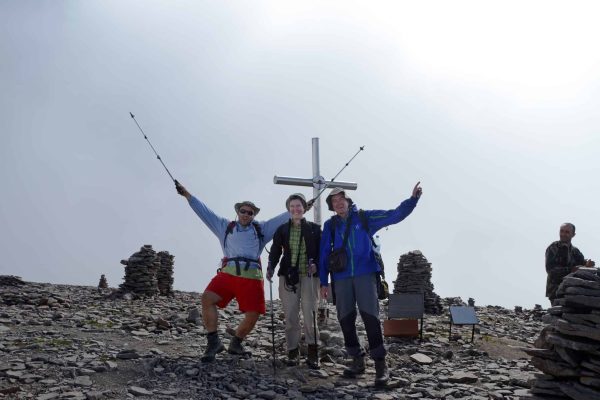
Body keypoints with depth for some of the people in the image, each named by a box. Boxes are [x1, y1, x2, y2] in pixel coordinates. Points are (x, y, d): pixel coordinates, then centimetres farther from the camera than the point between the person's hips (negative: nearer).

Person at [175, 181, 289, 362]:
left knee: (252, 315, -6)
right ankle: (214, 342, -13)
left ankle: (235, 344, 20)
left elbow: (283, 218, 18)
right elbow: (205, 211, 19)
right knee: (207, 299, -22)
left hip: (252, 277, 0)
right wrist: (187, 195, 17)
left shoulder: (262, 229, 19)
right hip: (228, 273, 0)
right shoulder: (225, 227, 20)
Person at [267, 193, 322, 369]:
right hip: (288, 276, 2)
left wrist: (315, 264, -12)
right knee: (290, 316, 2)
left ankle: (312, 352, -2)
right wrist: (271, 268, -12)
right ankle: (293, 351, 10)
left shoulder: (314, 229, 9)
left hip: (309, 276, -1)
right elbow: (275, 250, 5)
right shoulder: (282, 230, 12)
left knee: (310, 315, -10)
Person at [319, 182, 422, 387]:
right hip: (341, 278, 3)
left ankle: (380, 365, -6)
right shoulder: (330, 225, 9)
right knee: (345, 320, 6)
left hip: (365, 275, -3)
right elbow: (324, 254, 11)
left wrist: (413, 199, -9)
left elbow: (395, 215, 3)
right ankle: (357, 361, 20)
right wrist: (324, 282, 8)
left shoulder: (364, 217, 5)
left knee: (370, 317, -11)